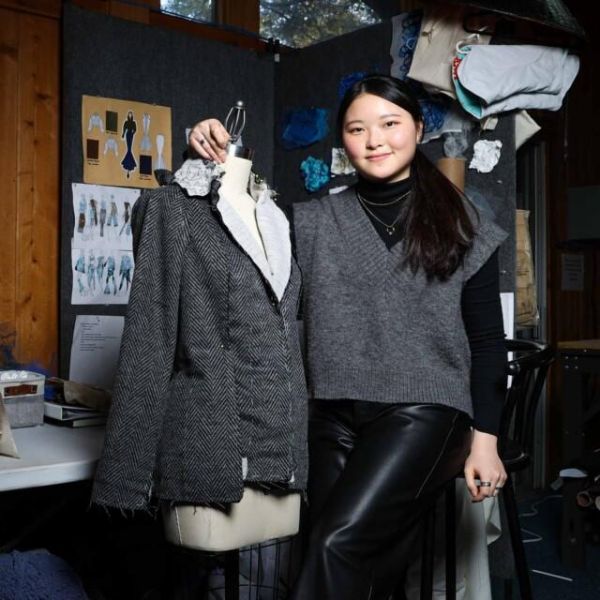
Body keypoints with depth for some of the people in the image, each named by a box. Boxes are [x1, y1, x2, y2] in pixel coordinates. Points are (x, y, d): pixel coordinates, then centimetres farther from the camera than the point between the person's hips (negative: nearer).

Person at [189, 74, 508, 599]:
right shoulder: (317, 221, 7)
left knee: (339, 543, -19)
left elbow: (487, 342, 4)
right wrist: (218, 165, -5)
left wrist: (485, 439, -1)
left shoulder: (460, 223, 3)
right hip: (334, 418, 3)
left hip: (422, 413, -3)